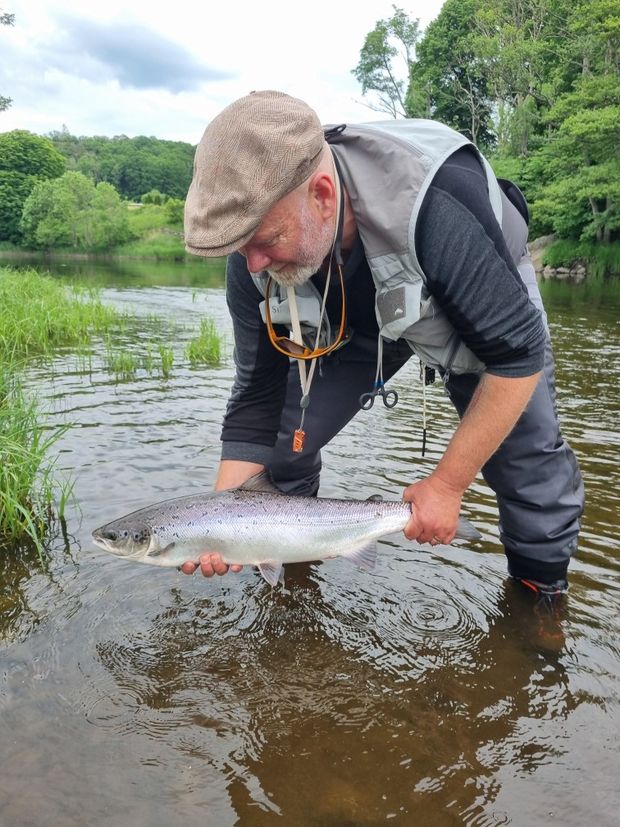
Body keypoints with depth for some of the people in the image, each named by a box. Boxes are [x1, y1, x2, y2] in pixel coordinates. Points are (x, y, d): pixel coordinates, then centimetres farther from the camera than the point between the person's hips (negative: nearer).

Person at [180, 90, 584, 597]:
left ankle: (541, 586, 19)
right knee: (281, 441, -7)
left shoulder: (437, 203, -42)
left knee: (528, 460, -12)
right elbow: (258, 394, -19)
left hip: (488, 302, -2)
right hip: (355, 319, 3)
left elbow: (516, 353, -34)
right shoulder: (255, 260, -28)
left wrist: (447, 484, -30)